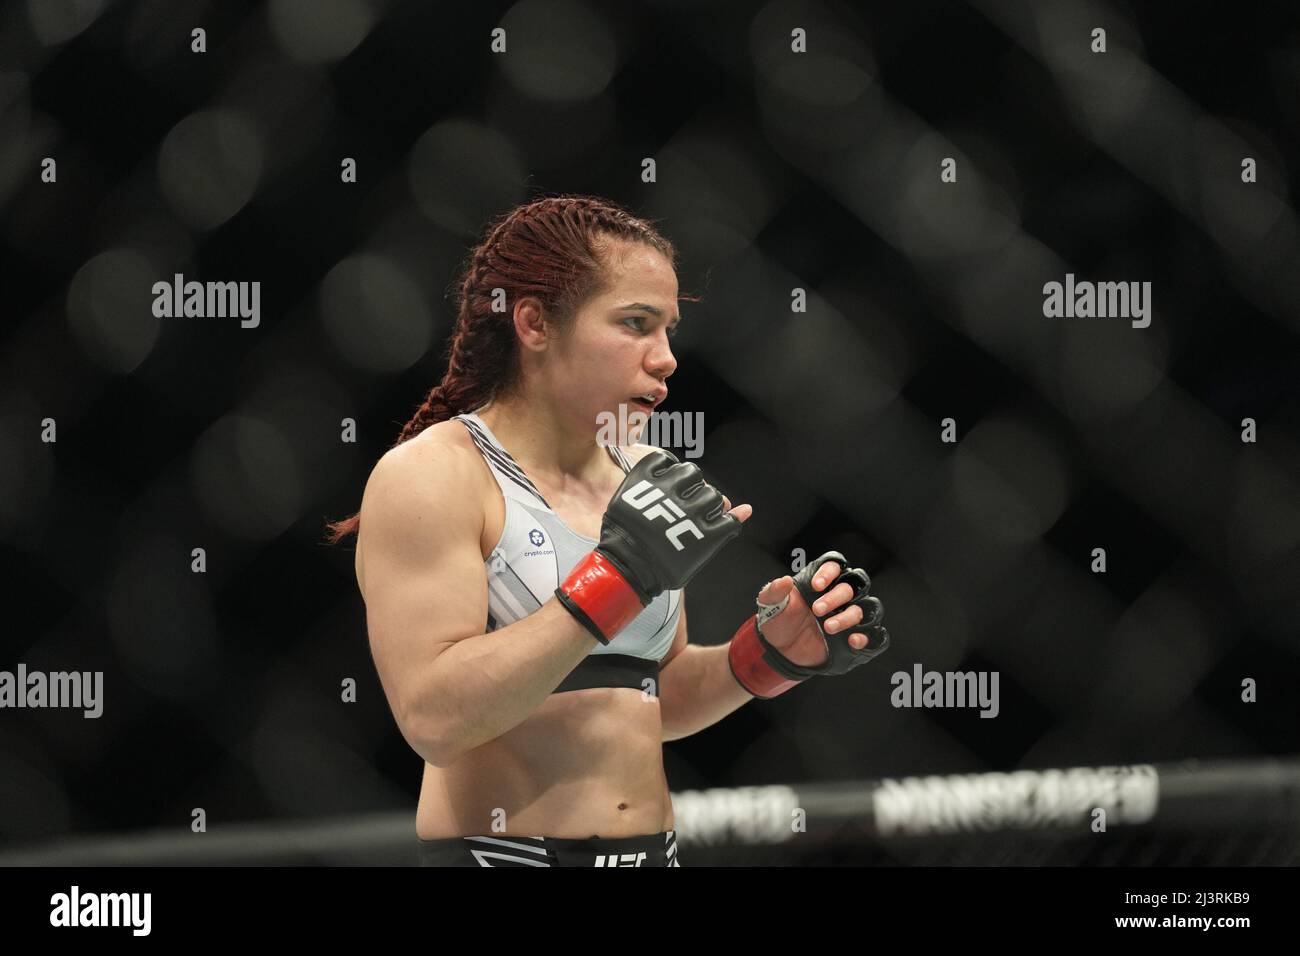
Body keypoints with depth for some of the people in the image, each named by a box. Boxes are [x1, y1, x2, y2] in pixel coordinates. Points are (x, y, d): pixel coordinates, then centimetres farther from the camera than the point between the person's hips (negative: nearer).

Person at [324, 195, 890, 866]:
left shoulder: (646, 478, 9)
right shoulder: (429, 476, -10)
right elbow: (433, 718, -21)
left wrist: (773, 652, -1)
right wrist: (615, 576, -23)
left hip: (652, 848, 6)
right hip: (502, 850, -6)